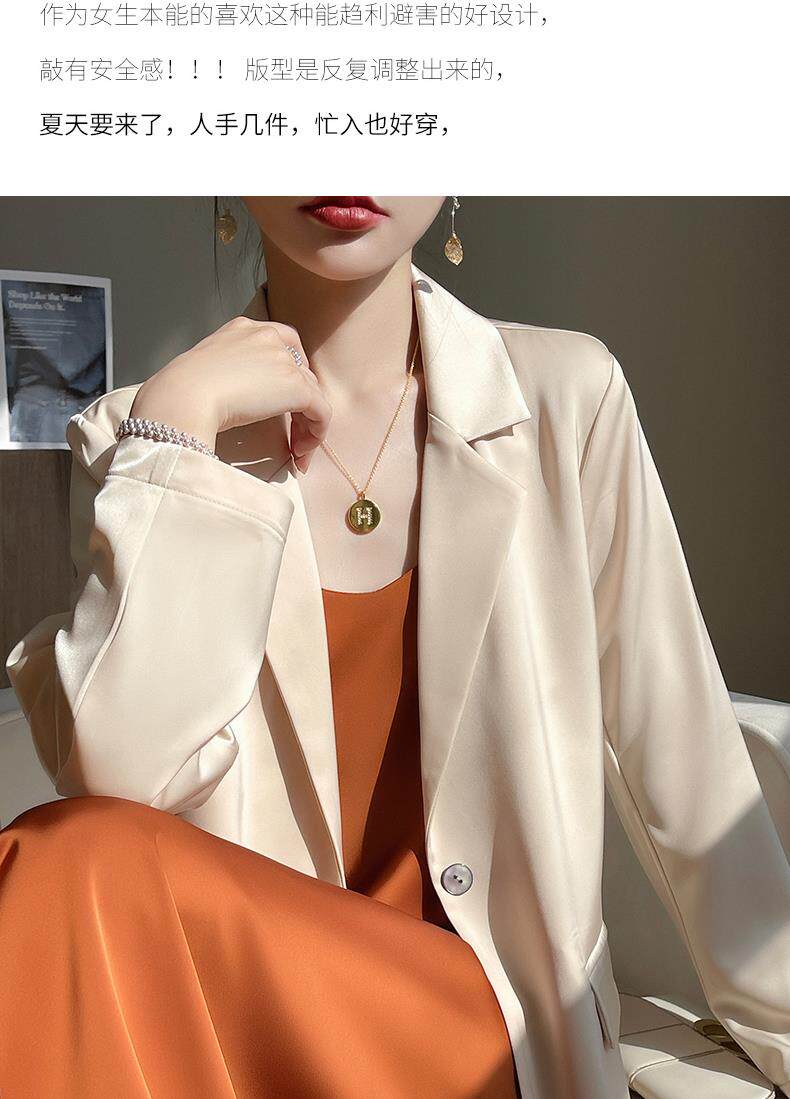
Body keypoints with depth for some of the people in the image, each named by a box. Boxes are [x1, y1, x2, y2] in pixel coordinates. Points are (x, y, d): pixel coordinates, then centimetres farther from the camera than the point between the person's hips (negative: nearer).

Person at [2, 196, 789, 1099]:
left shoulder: (567, 396, -6)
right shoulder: (133, 435, -3)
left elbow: (681, 758, -3)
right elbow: (121, 781, -16)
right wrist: (178, 425, -18)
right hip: (251, 1000, 2)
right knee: (74, 867, -27)